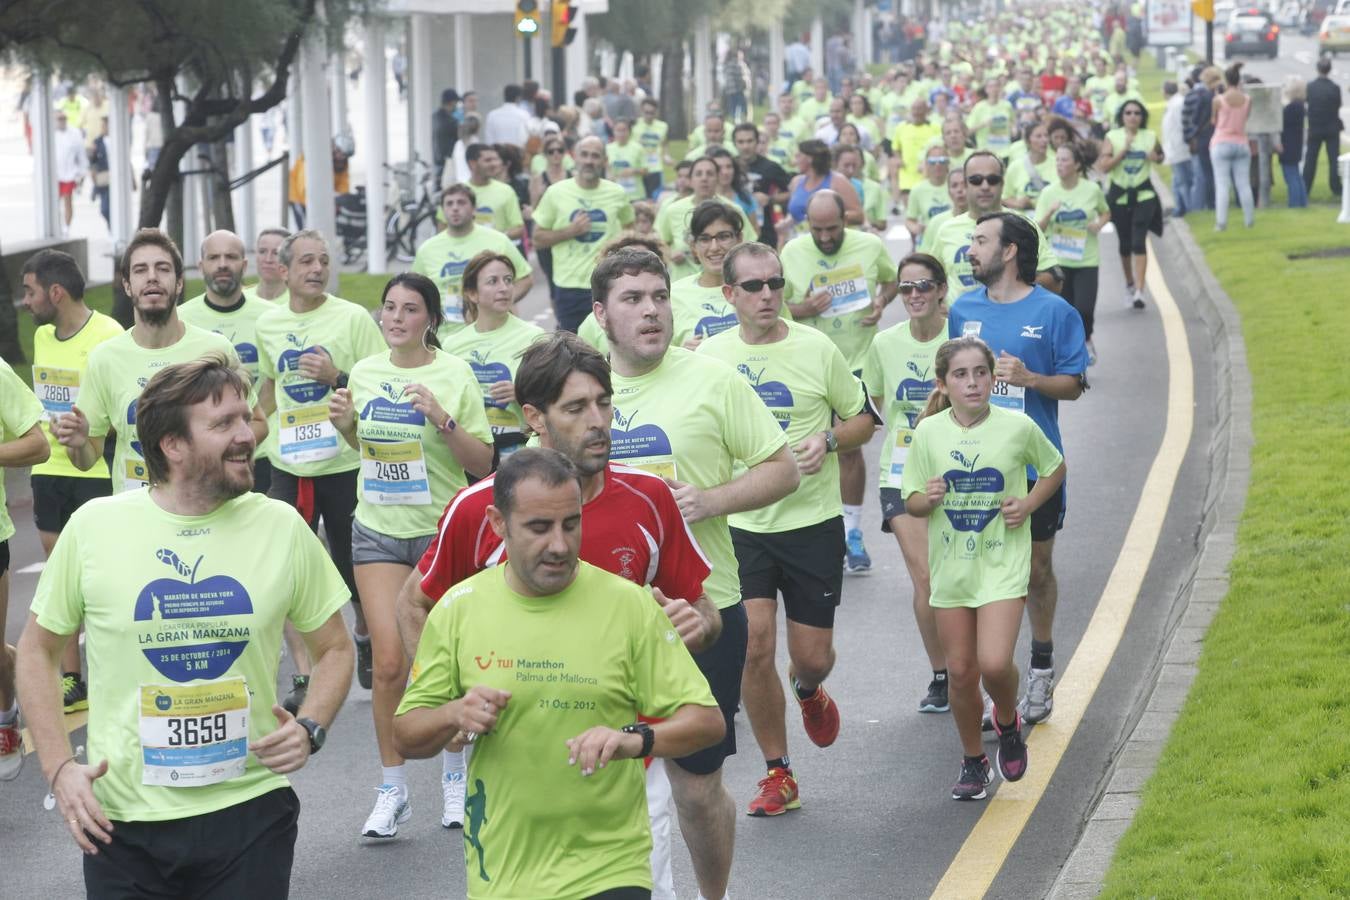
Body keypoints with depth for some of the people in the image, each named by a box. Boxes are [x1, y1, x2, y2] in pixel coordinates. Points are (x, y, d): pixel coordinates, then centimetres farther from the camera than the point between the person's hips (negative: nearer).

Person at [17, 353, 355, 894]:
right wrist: (58, 767, -3)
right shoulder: (93, 528, -4)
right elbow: (38, 651, 7)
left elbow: (333, 648, 10)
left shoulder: (280, 527, -1)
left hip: (249, 809, 0)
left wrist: (311, 728, -8)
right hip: (123, 820, 0)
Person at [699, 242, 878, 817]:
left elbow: (863, 419, 7)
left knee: (812, 656, 3)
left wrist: (829, 440, -13)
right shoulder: (710, 356, 2)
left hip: (812, 522, -1)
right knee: (754, 648, -9)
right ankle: (777, 774, 8)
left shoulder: (817, 348, -3)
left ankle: (808, 692, 43)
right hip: (740, 526, 1)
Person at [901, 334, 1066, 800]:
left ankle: (1008, 721, 17)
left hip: (1003, 564, -2)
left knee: (994, 663, -17)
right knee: (961, 670, 6)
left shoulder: (1018, 427, -8)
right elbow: (911, 502, 4)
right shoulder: (929, 433, -4)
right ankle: (973, 761, 27)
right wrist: (928, 498, -18)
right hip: (951, 565, 2)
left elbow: (1055, 468, 10)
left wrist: (1028, 505, -6)